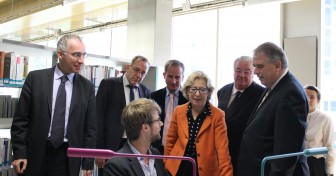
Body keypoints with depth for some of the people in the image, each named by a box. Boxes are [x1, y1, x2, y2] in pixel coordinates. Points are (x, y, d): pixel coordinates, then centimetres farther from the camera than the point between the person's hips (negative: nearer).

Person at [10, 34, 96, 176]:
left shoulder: (87, 87, 1)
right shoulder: (35, 78, -1)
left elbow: (90, 127, 2)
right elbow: (21, 119, 0)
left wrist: (88, 163, 0)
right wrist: (19, 153, -5)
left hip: (69, 158, 1)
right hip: (35, 154, 0)